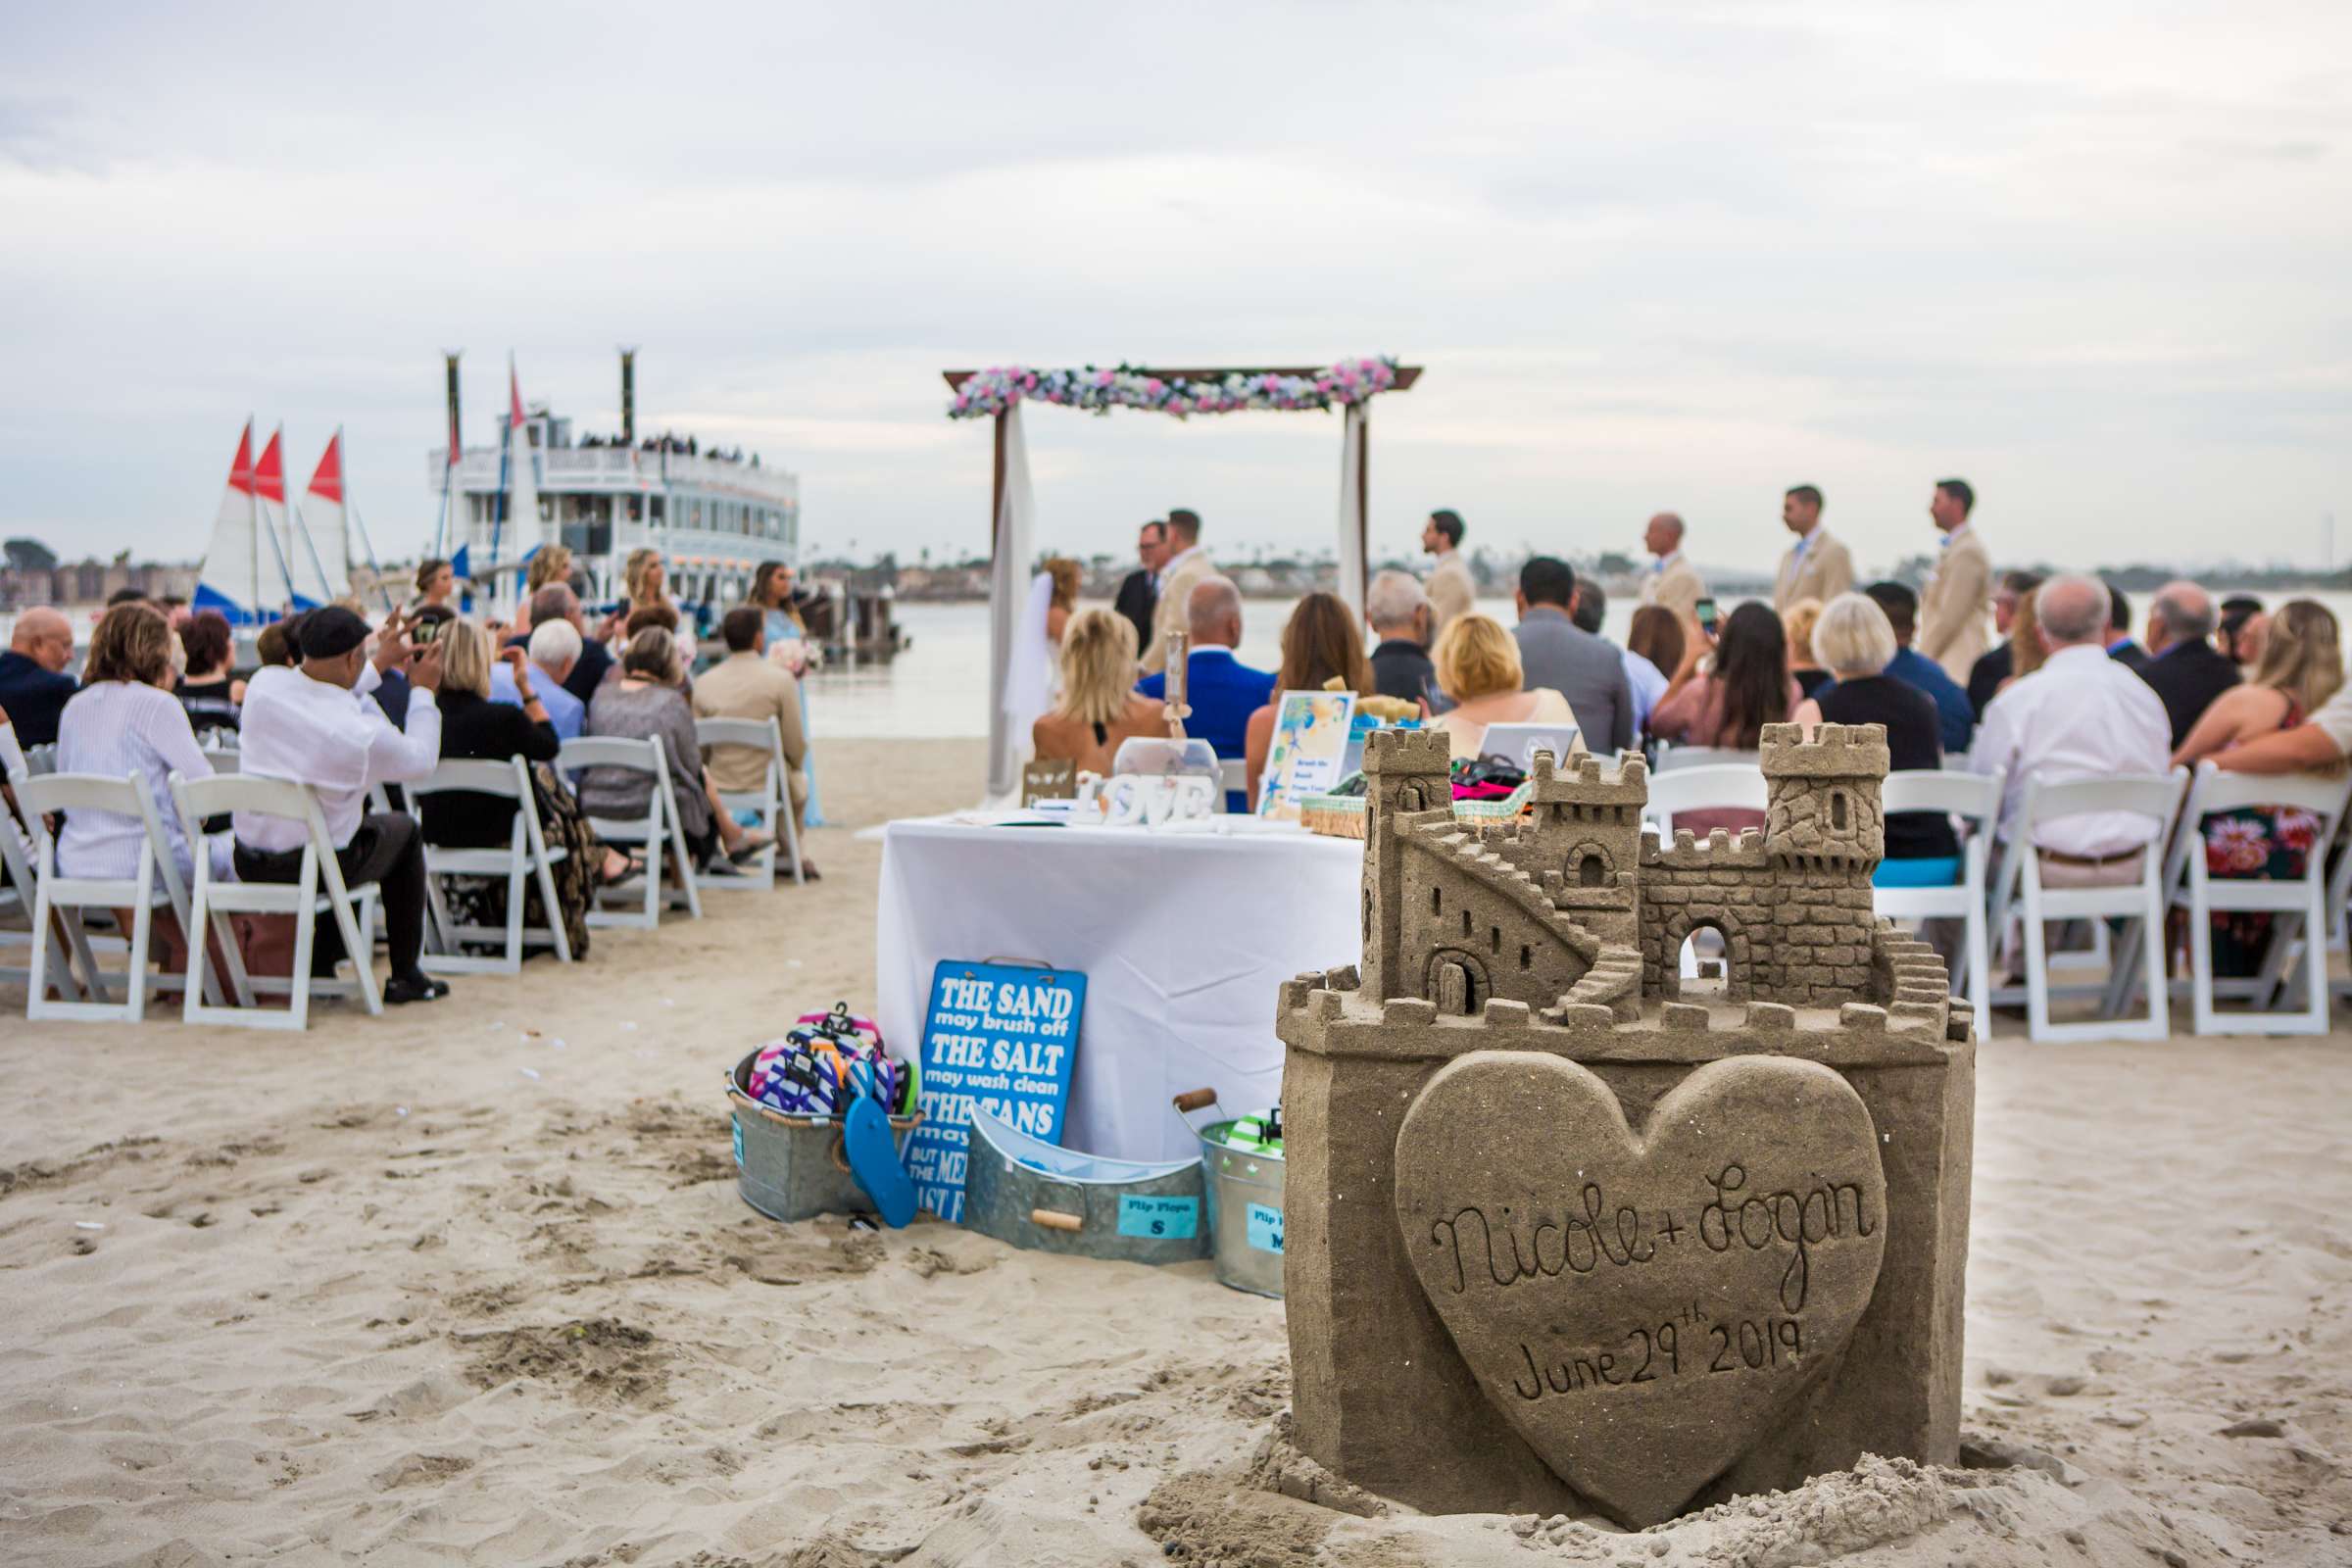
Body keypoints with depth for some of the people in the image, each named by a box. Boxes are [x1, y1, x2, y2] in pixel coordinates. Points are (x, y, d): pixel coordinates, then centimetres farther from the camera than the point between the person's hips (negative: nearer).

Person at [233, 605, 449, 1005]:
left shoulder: (263, 684, -11)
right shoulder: (363, 732, -25)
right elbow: (421, 760, -3)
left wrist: (380, 664, 22)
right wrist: (424, 690, 10)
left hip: (249, 864, 6)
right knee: (403, 829, 23)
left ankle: (319, 969, 39)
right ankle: (405, 978, 26)